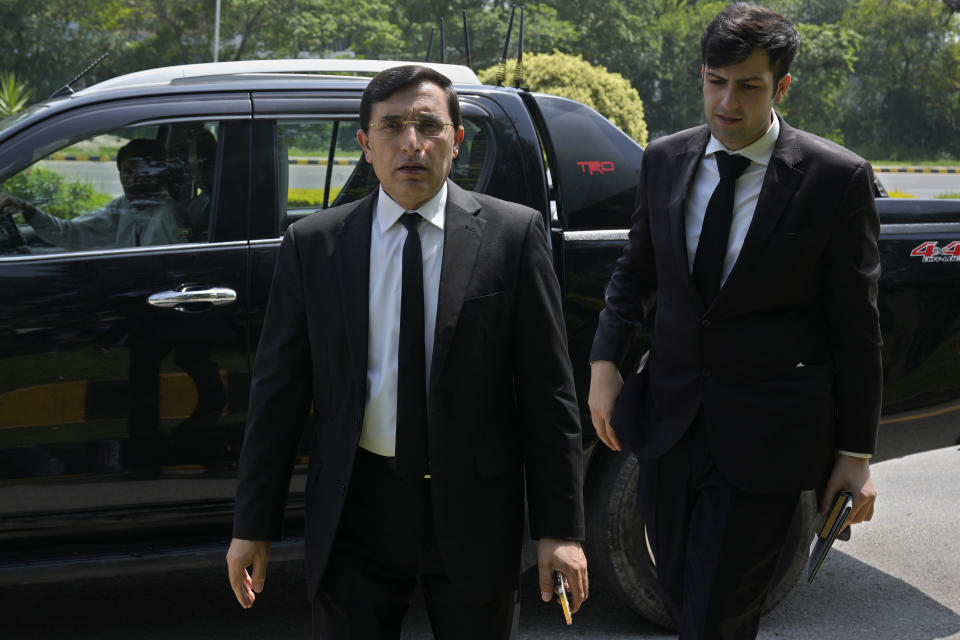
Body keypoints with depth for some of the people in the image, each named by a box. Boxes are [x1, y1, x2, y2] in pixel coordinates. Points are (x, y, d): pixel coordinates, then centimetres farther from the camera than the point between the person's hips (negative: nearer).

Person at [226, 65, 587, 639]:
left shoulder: (513, 234, -3)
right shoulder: (313, 245, 1)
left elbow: (548, 390, -4)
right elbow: (278, 392, 3)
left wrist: (560, 528, -6)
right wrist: (254, 526, 3)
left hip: (473, 510, 0)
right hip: (356, 508, 1)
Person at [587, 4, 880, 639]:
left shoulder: (837, 178, -10)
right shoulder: (665, 160, 3)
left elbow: (856, 324, -6)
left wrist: (857, 451, -4)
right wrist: (605, 362, 1)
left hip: (763, 437, -5)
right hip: (669, 417, 5)